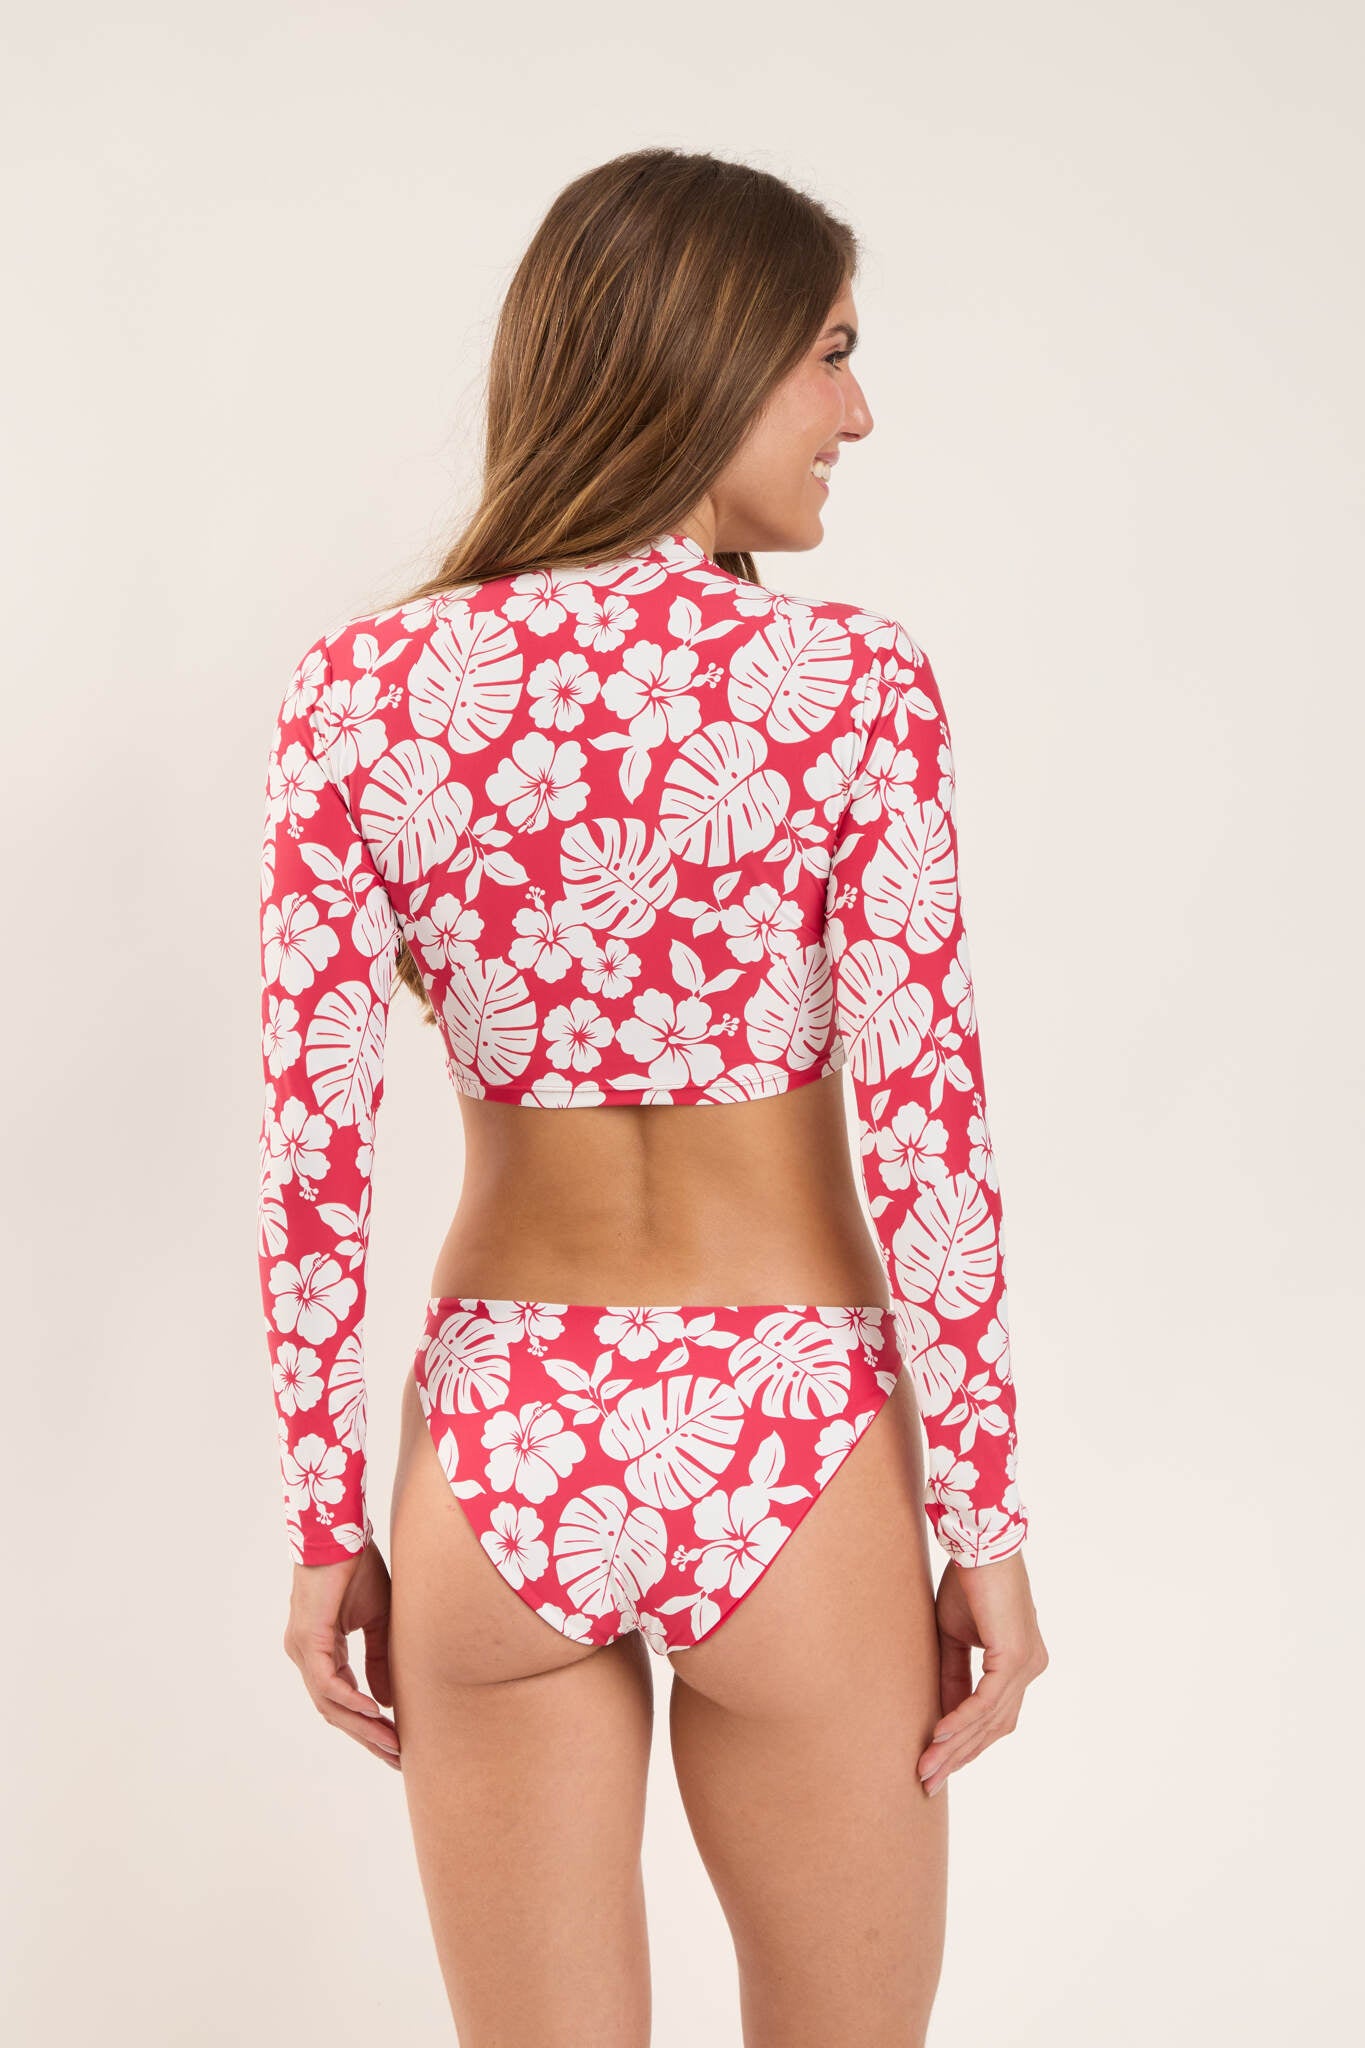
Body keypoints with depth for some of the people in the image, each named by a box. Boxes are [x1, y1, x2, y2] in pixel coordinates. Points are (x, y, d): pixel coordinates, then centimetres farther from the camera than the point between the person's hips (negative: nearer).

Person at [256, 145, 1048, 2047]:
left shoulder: (360, 690, -4)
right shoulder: (850, 685, -12)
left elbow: (311, 1149, -4)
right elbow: (925, 1134, -12)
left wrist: (328, 1525, 5)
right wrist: (987, 1528, -2)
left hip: (496, 1455, 2)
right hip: (788, 1451, -2)